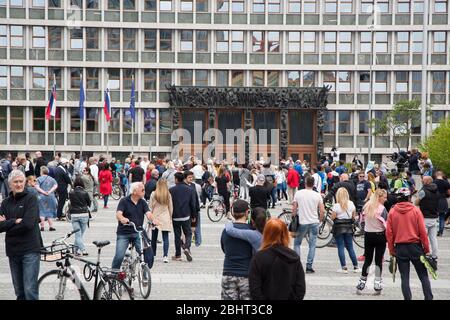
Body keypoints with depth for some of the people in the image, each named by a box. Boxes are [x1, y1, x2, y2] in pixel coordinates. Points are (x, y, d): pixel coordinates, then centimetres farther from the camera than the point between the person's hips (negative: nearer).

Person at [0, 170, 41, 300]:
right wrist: (14, 221, -15)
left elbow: (28, 224, -17)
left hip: (30, 250, -5)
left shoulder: (31, 199, -4)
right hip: (13, 250, 5)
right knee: (19, 292, 13)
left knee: (30, 290, -9)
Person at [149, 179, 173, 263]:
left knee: (154, 238, 12)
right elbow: (171, 208, 5)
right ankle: (165, 256, -11)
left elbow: (150, 207, -1)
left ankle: (153, 255, 22)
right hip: (165, 219, 0)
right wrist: (170, 218, 17)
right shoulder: (168, 195, -2)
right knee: (165, 238, -1)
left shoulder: (153, 194, -6)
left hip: (155, 218, 0)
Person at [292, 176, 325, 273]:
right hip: (314, 223, 1)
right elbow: (322, 211, -3)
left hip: (302, 222, 0)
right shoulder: (317, 195, -2)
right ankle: (309, 266, 4)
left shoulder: (298, 193, -4)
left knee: (297, 243, 15)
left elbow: (294, 209, -2)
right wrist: (320, 220, 13)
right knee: (312, 245, 7)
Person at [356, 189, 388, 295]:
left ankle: (362, 282, 10)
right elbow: (385, 224, -15)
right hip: (380, 235, -4)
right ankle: (377, 284, 8)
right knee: (378, 260, 5)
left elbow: (362, 220, 9)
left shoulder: (366, 206, 3)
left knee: (367, 260, 12)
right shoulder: (382, 208, -14)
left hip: (368, 235, 4)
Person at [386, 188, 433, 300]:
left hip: (400, 248, 1)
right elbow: (423, 232, -6)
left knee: (404, 278, 6)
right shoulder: (416, 210, -5)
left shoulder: (392, 212, -2)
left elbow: (389, 233, -2)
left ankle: (408, 298, 6)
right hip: (415, 246, -1)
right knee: (423, 276, 8)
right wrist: (426, 249, 2)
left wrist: (391, 250, 6)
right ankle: (429, 298, 5)